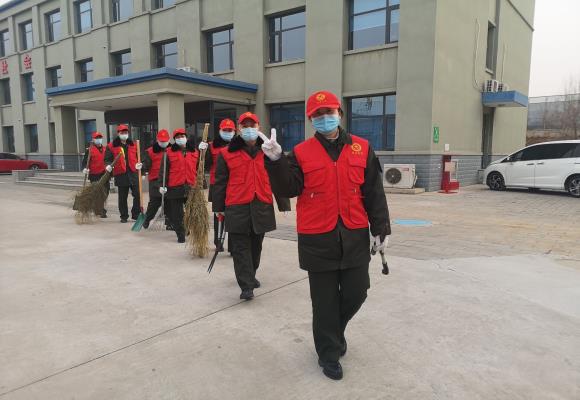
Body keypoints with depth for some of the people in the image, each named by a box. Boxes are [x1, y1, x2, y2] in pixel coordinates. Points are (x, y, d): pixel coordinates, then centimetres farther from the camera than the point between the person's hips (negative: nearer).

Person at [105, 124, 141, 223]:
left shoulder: (133, 145, 13)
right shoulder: (111, 146, 2)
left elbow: (137, 157, 22)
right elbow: (107, 159, 1)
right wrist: (108, 165, -17)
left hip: (133, 173, 3)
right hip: (120, 175, -2)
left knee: (137, 194, -3)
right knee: (122, 198, 6)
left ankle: (136, 214, 11)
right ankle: (124, 216, 18)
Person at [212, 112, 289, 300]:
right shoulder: (227, 154, 1)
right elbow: (220, 182, 5)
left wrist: (284, 204, 4)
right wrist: (218, 207, 4)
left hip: (262, 207, 2)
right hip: (237, 208, -2)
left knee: (256, 246, 17)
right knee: (240, 248, -3)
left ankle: (250, 275, 38)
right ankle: (247, 286, 1)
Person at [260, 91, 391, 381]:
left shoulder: (362, 149, 4)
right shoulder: (301, 153, 0)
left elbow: (374, 193, 5)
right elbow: (287, 189, -9)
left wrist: (380, 229, 4)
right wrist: (276, 162, -24)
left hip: (355, 237, 2)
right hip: (317, 240, -2)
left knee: (355, 293, 12)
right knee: (324, 300, 9)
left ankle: (334, 329, 43)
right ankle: (328, 353, 30)